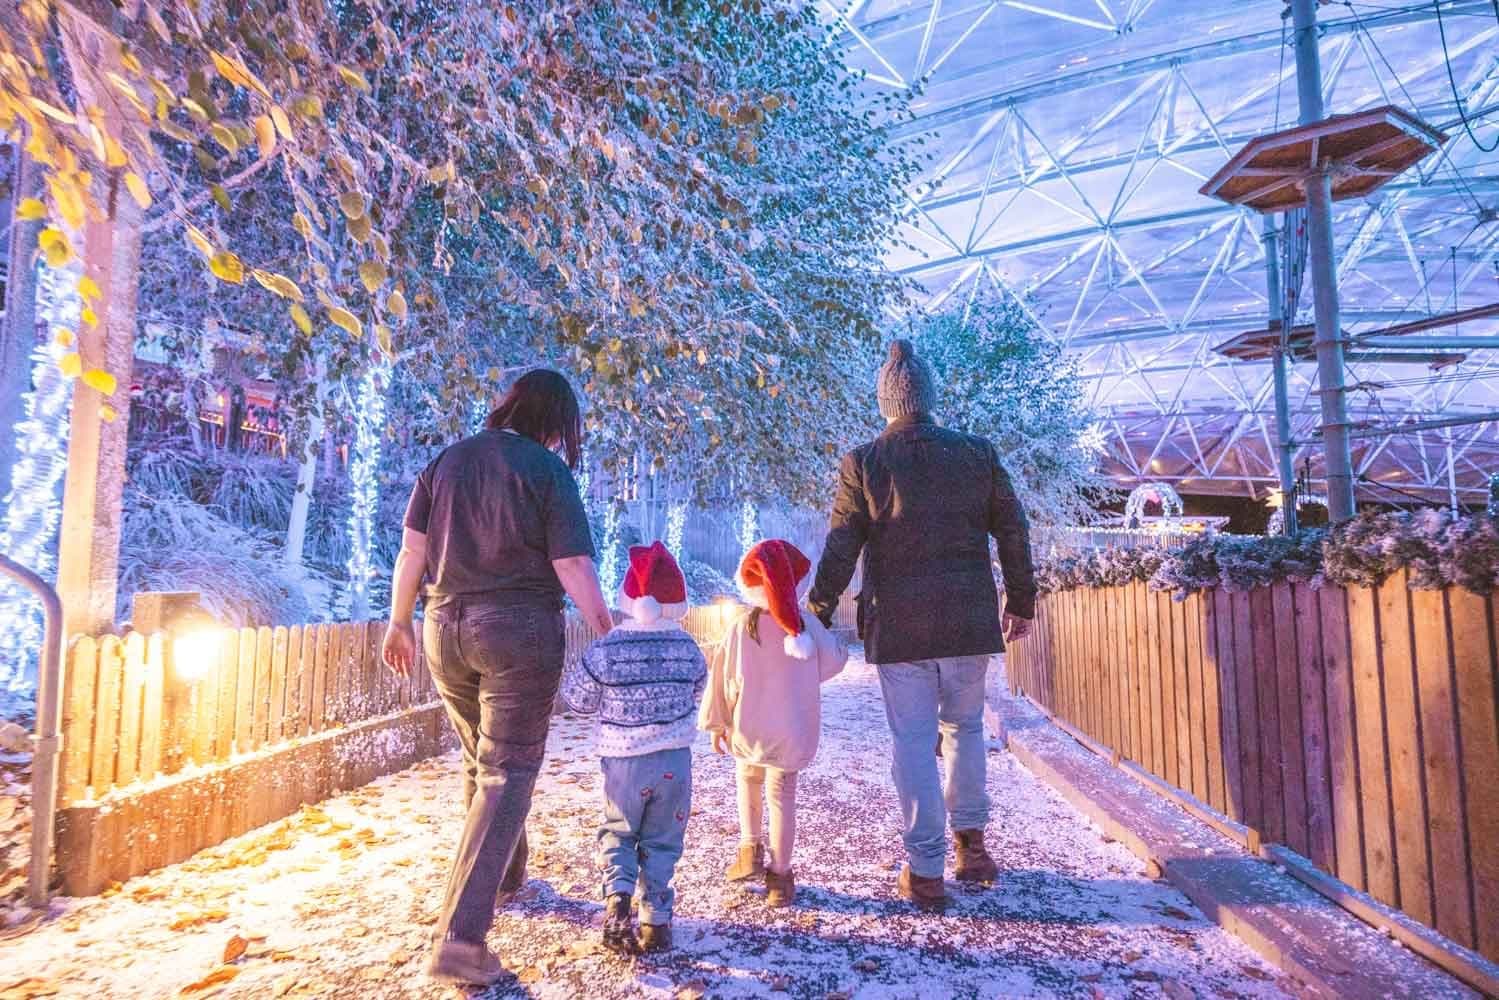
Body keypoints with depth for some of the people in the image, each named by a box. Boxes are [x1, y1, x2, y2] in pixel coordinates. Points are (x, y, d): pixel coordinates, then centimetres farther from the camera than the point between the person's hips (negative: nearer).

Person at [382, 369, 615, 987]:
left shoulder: (448, 460, 7)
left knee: (479, 763, 23)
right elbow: (573, 568, -12)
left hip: (447, 629, 6)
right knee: (506, 773, 2)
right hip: (521, 631, -6)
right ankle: (460, 936, -3)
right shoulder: (547, 470, -8)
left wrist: (399, 623, 18)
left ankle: (504, 878, 43)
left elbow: (412, 550, 7)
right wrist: (611, 638, -4)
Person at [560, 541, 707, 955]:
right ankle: (656, 921, 16)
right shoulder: (687, 648, -5)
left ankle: (617, 895, -2)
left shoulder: (606, 649, -13)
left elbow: (577, 700, -3)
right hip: (675, 760, 2)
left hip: (623, 761, -1)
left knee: (618, 832, 19)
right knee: (662, 841, 15)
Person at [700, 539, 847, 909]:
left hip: (748, 730, 0)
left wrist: (717, 723, 7)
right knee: (782, 796, 11)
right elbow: (833, 663, 2)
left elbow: (722, 678, -4)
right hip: (792, 733, 0)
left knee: (748, 780, 27)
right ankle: (780, 874, 18)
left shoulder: (741, 629, -11)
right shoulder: (808, 627, -10)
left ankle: (750, 848, 21)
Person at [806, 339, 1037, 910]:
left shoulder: (862, 464, -4)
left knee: (913, 742, 6)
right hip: (969, 622, 3)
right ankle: (970, 844, 31)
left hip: (897, 627, -2)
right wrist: (1021, 602, 19)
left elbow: (840, 551, -5)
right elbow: (1013, 534, 8)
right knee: (964, 728, 21)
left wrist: (819, 612, 6)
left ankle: (926, 872, 14)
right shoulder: (978, 454, 2)